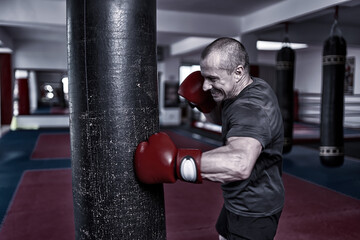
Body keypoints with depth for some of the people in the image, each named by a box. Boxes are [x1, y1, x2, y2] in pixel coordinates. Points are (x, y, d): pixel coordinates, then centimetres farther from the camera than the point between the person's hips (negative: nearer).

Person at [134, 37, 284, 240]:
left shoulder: (253, 108, -32)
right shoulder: (253, 88, -3)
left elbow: (240, 164, -51)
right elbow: (219, 117, 13)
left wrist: (174, 163, -52)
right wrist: (203, 101, -8)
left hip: (254, 211, -9)